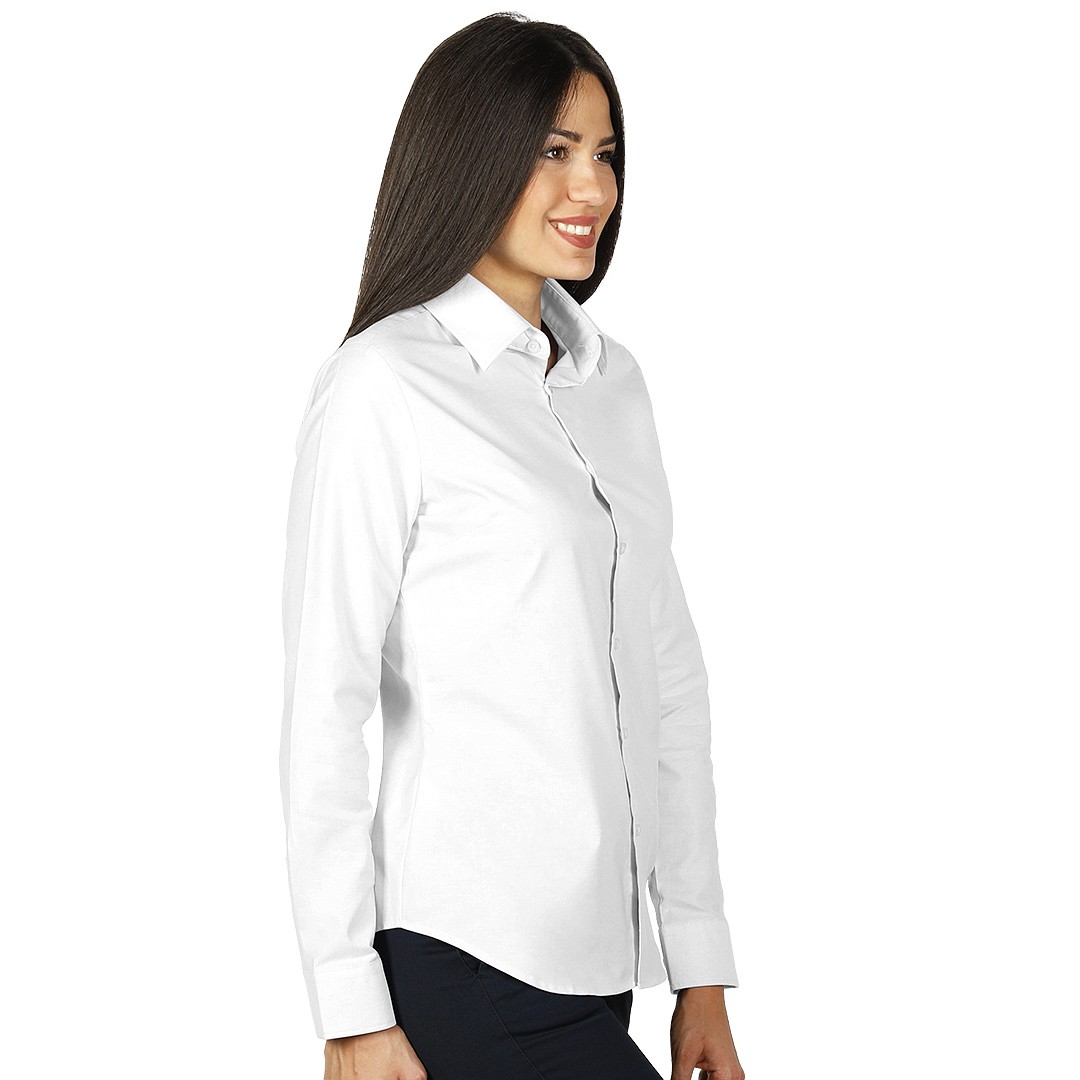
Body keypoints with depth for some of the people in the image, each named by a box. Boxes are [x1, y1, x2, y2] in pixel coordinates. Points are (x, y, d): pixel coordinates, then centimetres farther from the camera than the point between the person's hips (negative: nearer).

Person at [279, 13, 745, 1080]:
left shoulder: (611, 378, 13)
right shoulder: (382, 388, -8)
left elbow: (666, 672, 14)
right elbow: (324, 708, -10)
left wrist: (701, 963, 11)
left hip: (595, 952, 7)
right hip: (468, 957, -7)